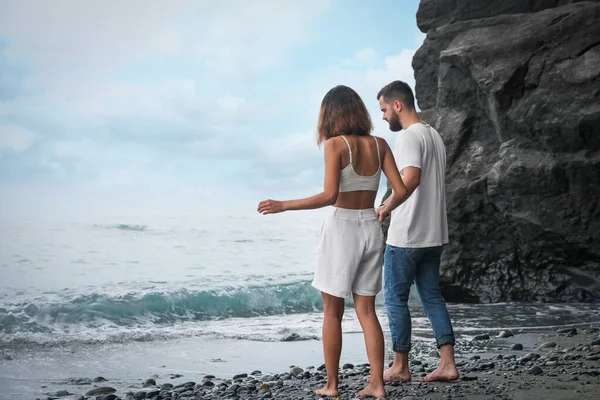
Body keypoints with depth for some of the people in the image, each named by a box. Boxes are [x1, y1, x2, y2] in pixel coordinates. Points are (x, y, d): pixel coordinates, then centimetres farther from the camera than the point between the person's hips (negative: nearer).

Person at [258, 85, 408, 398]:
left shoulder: (335, 144, -11)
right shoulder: (379, 145, 4)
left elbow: (329, 196, -20)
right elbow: (401, 190, 1)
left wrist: (283, 205, -13)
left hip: (341, 228, -5)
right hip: (371, 229, 5)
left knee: (332, 311, 7)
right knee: (366, 310, 11)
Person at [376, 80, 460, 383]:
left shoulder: (409, 136, -15)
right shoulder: (435, 136, 15)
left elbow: (412, 178, -32)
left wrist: (385, 208, -25)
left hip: (406, 236, -9)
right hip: (434, 234, 9)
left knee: (395, 298, 3)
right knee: (432, 296, 12)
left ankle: (400, 367, 10)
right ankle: (447, 364, 9)